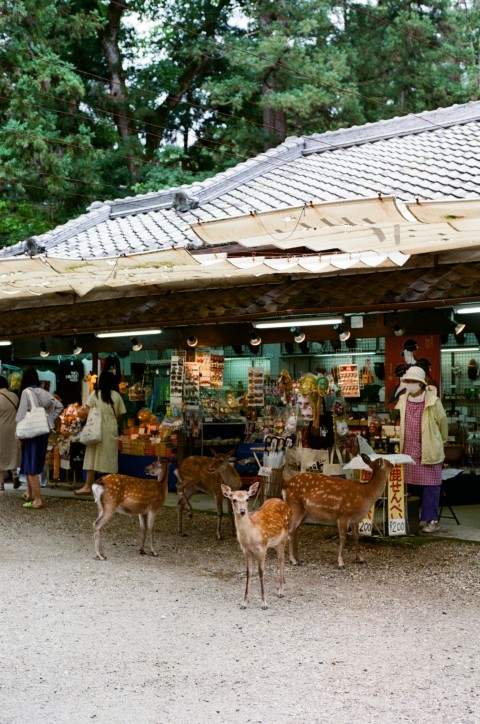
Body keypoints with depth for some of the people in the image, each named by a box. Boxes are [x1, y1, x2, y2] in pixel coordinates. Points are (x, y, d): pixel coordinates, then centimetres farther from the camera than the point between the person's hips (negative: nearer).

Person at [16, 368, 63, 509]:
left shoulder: (26, 392, -12)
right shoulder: (44, 392, 6)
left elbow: (22, 415, -14)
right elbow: (59, 406, 12)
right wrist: (50, 420, 11)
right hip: (43, 432, 7)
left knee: (31, 467, -3)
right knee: (29, 464, 21)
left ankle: (37, 500, -7)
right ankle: (29, 494, 32)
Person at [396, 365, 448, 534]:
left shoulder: (433, 401, -9)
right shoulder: (403, 400, 6)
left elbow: (443, 423, 3)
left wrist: (440, 443, 14)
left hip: (429, 451, -5)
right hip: (409, 451, 5)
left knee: (430, 486, -1)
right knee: (412, 486, 8)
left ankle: (431, 520, 5)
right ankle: (416, 518, 17)